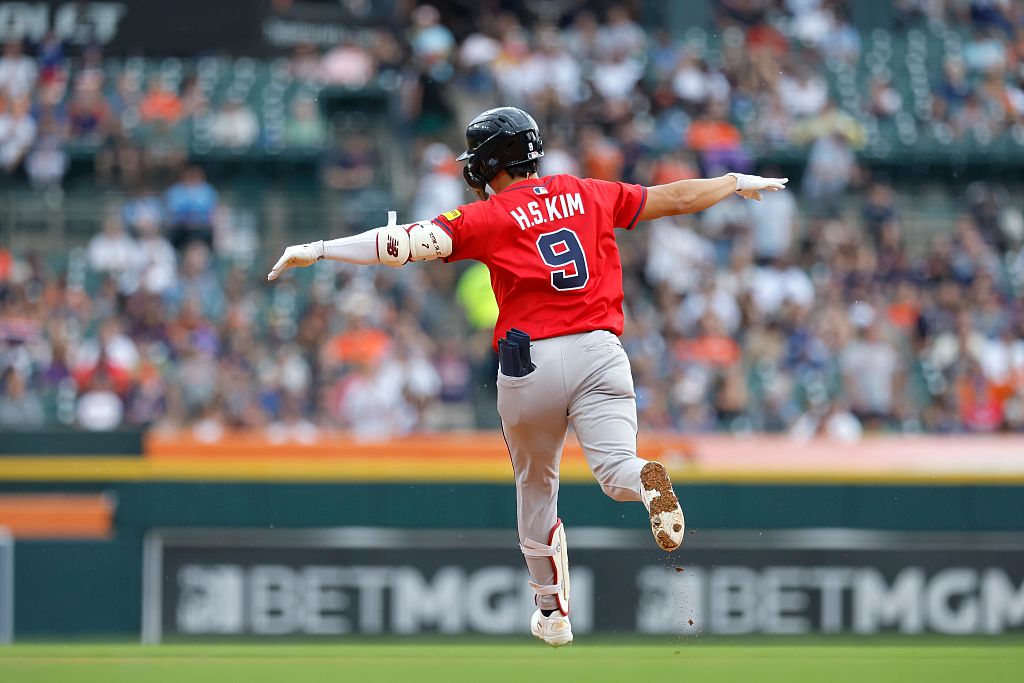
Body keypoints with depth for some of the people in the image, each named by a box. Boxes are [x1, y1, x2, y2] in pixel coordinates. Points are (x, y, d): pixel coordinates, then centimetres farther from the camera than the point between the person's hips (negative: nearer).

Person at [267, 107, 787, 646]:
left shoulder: (489, 217, 0)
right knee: (617, 472, -6)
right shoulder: (590, 195, 13)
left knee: (535, 489, 19)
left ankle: (553, 612, 27)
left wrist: (316, 251, -10)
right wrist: (739, 182, 40)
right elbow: (675, 198, 22)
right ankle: (647, 481, -43)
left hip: (531, 364, -2)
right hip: (600, 355, 2)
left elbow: (409, 242, -11)